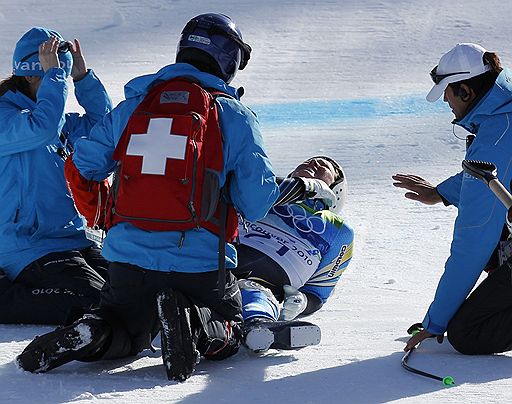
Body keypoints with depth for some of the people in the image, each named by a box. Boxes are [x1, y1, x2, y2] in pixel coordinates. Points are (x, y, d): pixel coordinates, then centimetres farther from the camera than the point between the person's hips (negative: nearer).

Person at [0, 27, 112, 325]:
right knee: (96, 303, -24)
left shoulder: (61, 121, 17)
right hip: (28, 248, -10)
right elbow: (44, 126, -29)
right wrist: (54, 73, -20)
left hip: (71, 238, 10)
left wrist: (82, 76, 6)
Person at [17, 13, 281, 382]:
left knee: (126, 333, 23)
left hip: (129, 258, 3)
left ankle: (89, 335, -14)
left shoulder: (134, 105, 8)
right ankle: (193, 325, -17)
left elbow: (85, 164, 16)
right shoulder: (235, 116, -1)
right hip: (201, 265, -3)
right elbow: (255, 205, -3)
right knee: (228, 333, 19)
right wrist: (288, 190, 19)